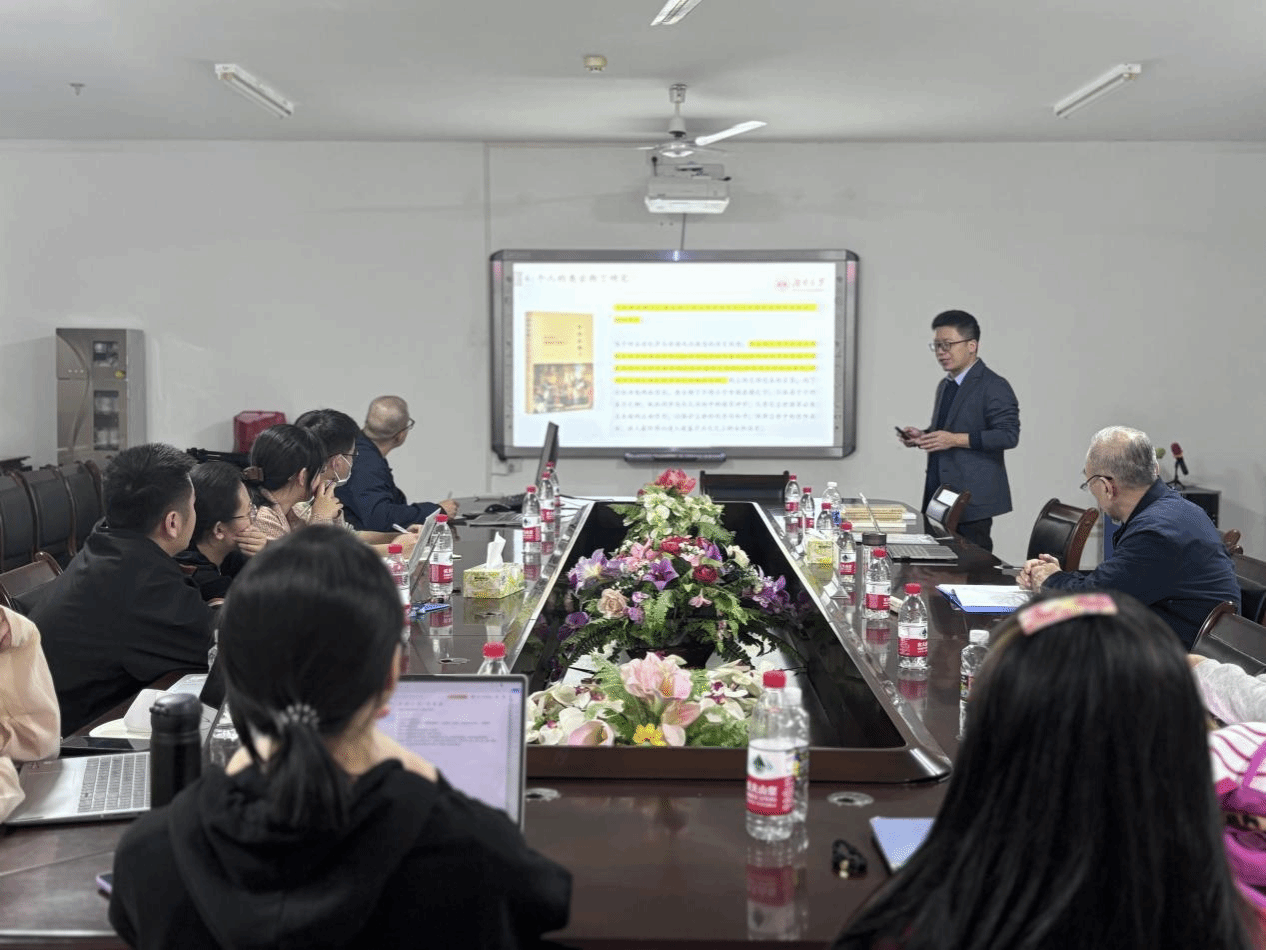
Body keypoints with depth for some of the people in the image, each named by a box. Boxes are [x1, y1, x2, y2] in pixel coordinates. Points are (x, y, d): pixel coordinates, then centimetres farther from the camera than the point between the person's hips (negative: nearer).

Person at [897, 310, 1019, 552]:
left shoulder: (994, 386, -8)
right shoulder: (945, 386, 19)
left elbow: (1009, 435, -16)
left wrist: (955, 439, -21)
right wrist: (922, 436, 8)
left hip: (972, 500, -8)